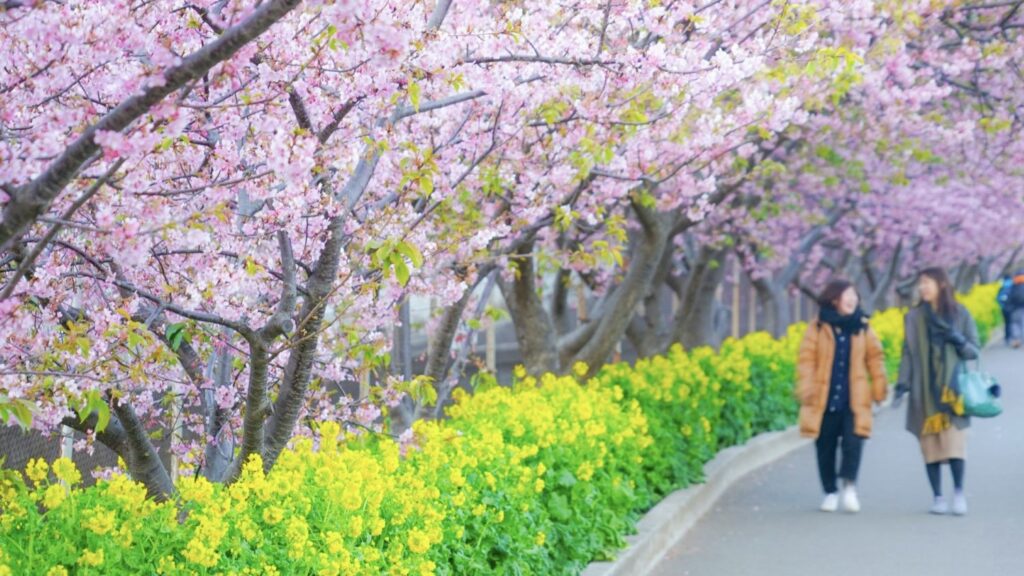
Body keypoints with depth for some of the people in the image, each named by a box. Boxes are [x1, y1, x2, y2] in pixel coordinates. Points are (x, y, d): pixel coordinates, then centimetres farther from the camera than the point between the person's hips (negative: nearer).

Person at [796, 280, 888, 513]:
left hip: (853, 400, 0)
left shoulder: (863, 328, 5)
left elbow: (875, 357, 8)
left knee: (853, 444, -15)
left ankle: (849, 486, -2)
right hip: (824, 400, 0)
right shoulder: (818, 328, -2)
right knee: (825, 448, 7)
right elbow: (806, 359, -4)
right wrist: (805, 389, -12)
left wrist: (879, 387, 3)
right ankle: (831, 492, 19)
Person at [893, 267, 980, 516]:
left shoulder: (960, 314, 3)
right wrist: (902, 384, -2)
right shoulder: (914, 317, 6)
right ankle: (937, 497, 9)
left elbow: (975, 351, 5)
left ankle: (959, 493, 2)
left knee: (954, 442, -11)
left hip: (952, 390, -1)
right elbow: (908, 353, 7)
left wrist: (957, 339, -15)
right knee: (930, 446, 0)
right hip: (924, 392, 1)